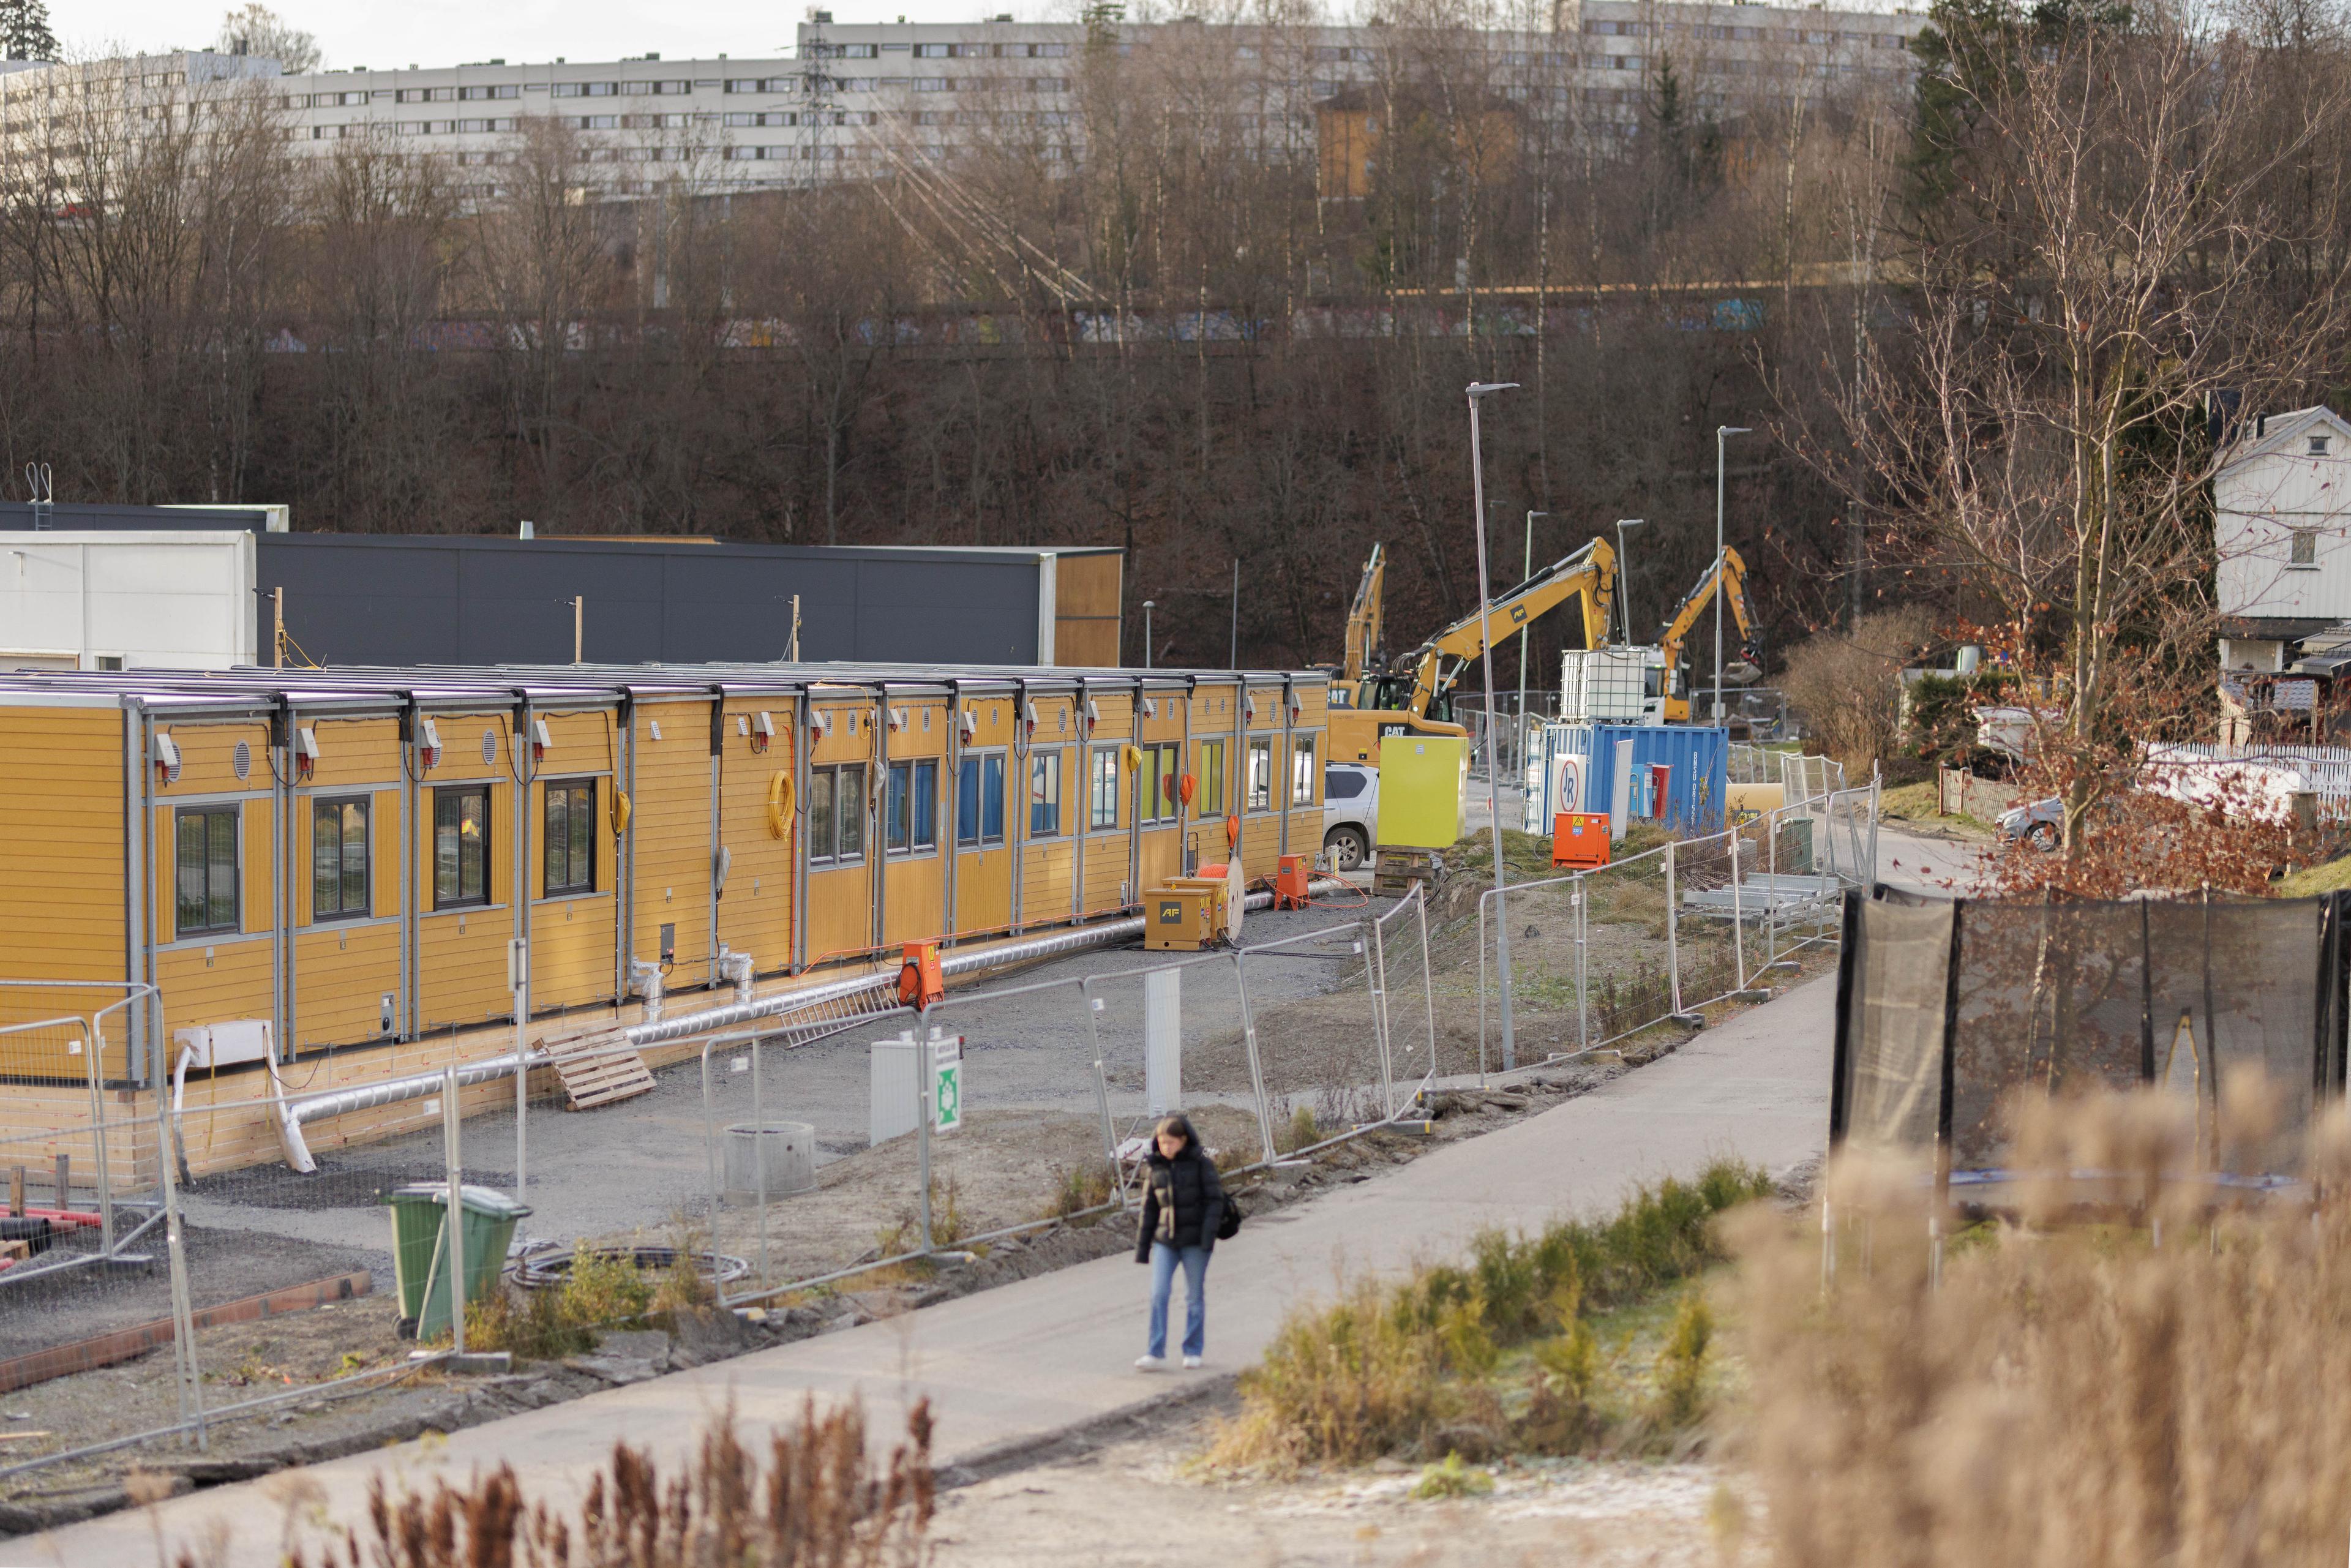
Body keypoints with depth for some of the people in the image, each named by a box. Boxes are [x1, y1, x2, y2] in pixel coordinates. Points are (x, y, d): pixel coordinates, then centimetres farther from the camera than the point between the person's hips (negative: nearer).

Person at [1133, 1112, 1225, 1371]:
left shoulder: (1201, 1164, -6)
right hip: (1165, 1240, 3)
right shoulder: (1154, 1167, 5)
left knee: (1194, 1296, 4)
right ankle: (1156, 1353, -10)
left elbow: (1215, 1200, -7)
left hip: (1195, 1240, -3)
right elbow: (1149, 1209, 10)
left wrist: (1209, 1233, -18)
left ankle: (1193, 1351, 15)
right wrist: (1142, 1247, 10)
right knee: (1158, 1294, -9)